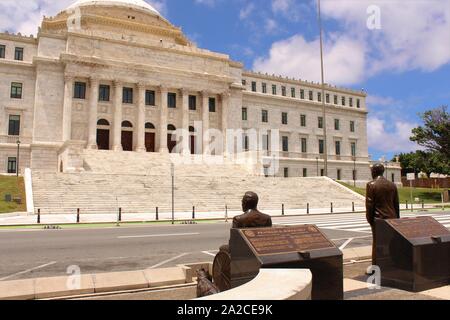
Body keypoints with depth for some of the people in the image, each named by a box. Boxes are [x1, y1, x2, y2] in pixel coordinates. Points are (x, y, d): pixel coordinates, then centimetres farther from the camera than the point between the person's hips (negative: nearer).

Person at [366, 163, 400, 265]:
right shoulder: (392, 185, 6)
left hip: (378, 219, -4)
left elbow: (369, 204, -11)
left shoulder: (371, 185, -9)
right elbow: (396, 204, 10)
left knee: (377, 244, 1)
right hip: (392, 218, 4)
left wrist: (370, 219, -2)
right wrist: (397, 218, 17)